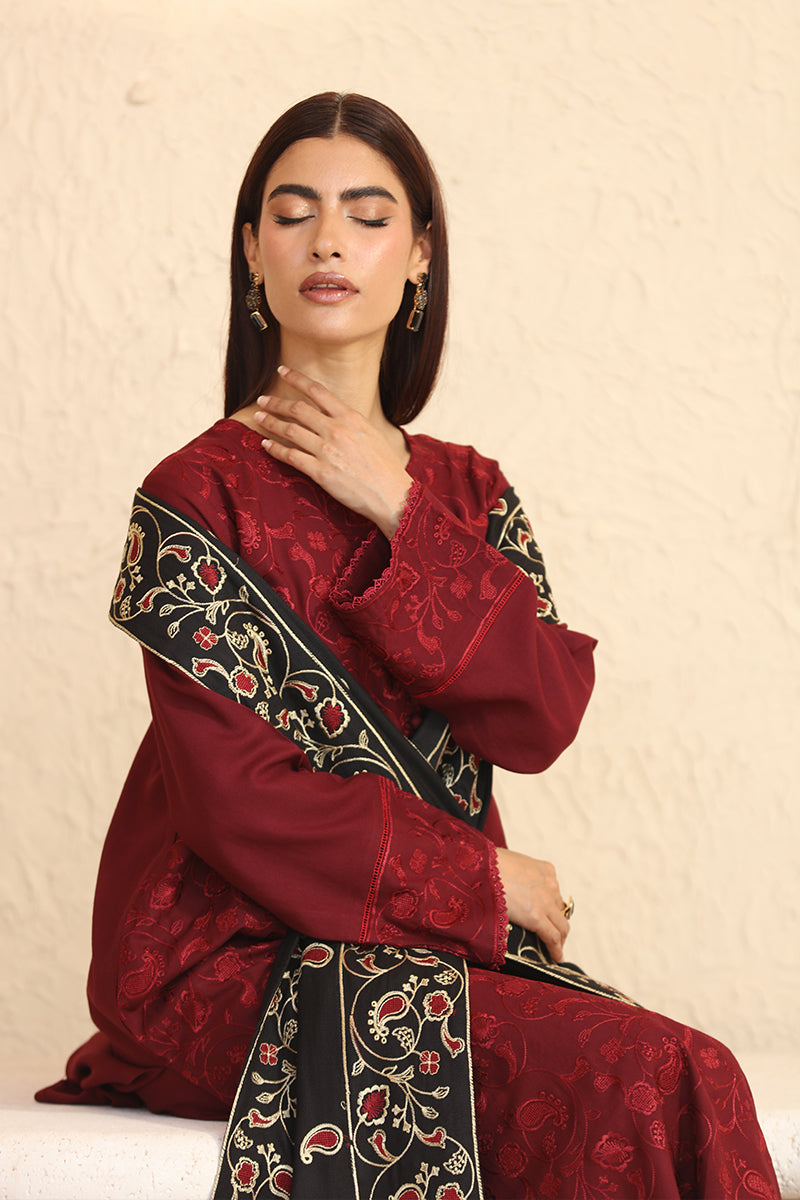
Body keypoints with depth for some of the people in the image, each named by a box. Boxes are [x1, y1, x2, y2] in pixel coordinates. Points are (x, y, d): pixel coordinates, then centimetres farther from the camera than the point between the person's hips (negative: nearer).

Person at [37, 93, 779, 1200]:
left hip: (443, 941, 5)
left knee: (693, 1082, -23)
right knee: (644, 1086, -26)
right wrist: (479, 879, -7)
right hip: (238, 958, -5)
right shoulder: (197, 497, -4)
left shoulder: (466, 491, 13)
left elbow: (544, 722, -3)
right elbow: (240, 801, -11)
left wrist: (403, 517, -8)